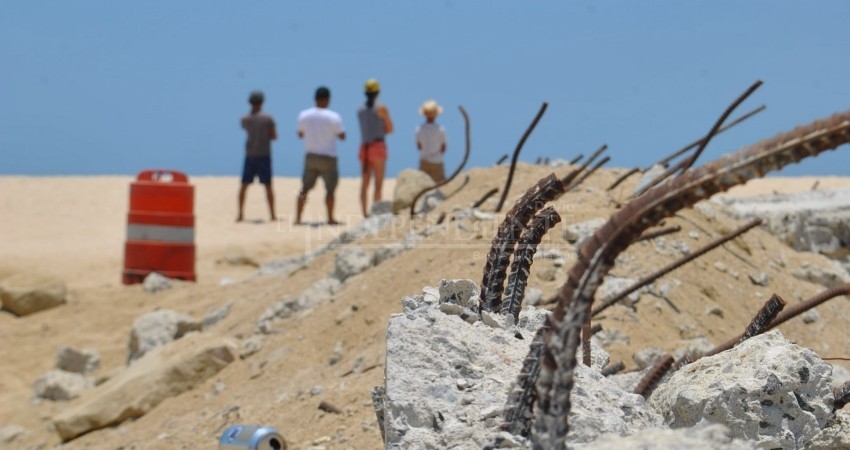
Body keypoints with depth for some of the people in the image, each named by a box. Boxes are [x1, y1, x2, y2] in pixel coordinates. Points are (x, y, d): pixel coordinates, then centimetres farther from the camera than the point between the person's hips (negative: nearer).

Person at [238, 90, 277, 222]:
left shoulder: (245, 119, 1)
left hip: (250, 155, 2)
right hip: (264, 155, -2)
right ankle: (272, 214, 3)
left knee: (244, 185, 8)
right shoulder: (268, 118, -7)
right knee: (268, 185, 2)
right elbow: (274, 136, -4)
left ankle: (240, 214, 5)